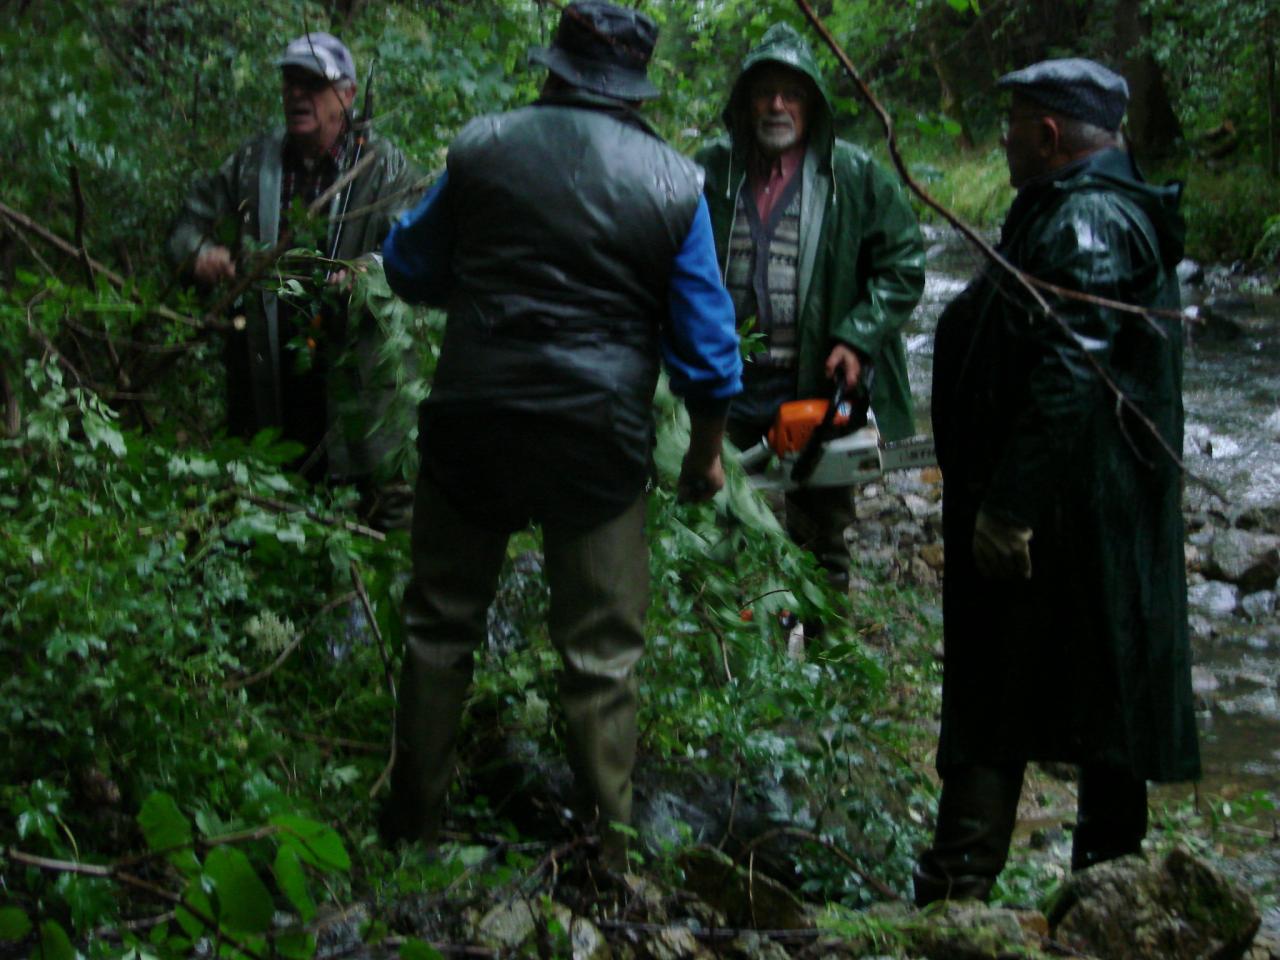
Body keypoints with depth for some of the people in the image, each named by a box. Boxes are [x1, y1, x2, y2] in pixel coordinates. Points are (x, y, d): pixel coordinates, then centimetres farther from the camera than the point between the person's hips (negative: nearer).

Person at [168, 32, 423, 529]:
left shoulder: (383, 167, 0)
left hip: (356, 372, -3)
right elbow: (189, 220, 18)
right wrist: (199, 253, -6)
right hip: (266, 372, 4)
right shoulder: (252, 162, 12)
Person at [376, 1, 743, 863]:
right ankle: (608, 847, 12)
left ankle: (416, 816, 25)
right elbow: (705, 340, 1)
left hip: (472, 423, 1)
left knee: (442, 623, 16)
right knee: (602, 652, 7)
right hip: (599, 438, -1)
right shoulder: (674, 184, -3)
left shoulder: (482, 149, -1)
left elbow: (413, 269, 12)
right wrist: (708, 449, 13)